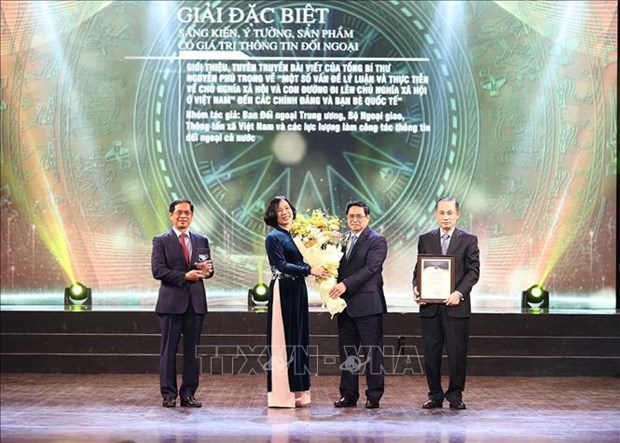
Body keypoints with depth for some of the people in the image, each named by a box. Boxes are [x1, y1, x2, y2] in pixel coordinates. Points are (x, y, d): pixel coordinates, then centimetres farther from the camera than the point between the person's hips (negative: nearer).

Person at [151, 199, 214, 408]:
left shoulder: (201, 241, 13)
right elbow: (157, 270, -9)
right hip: (171, 302, -4)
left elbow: (207, 269, 12)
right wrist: (184, 276, -18)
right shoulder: (161, 241, 1)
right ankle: (168, 394, 6)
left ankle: (188, 393, 12)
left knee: (192, 350, 5)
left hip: (196, 302, 4)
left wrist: (206, 270, -13)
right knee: (168, 350, 0)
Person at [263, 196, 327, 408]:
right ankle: (281, 393, -1)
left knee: (299, 338, 8)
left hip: (298, 291, 7)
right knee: (283, 338, -5)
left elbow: (300, 262, 14)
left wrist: (318, 267, -3)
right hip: (283, 292, -7)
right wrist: (310, 269, -19)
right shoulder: (273, 237, -7)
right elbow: (282, 265, -16)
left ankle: (297, 390, 13)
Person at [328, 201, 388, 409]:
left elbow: (370, 268, -16)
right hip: (345, 305, 6)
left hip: (367, 304, -6)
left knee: (372, 352, -1)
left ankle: (374, 396, 6)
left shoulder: (377, 241, -5)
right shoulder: (341, 239, 15)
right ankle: (348, 394, 15)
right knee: (346, 352, 9)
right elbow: (336, 266, 16)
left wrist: (346, 284, -24)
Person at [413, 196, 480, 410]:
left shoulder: (469, 239, 3)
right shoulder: (425, 239, 11)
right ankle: (435, 395, 14)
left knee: (457, 352, 0)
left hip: (456, 305, -2)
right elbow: (419, 269, 12)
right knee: (431, 352, 4)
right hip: (430, 305, 2)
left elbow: (473, 271, -2)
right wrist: (416, 289, -7)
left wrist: (459, 293, -16)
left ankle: (455, 395, 12)